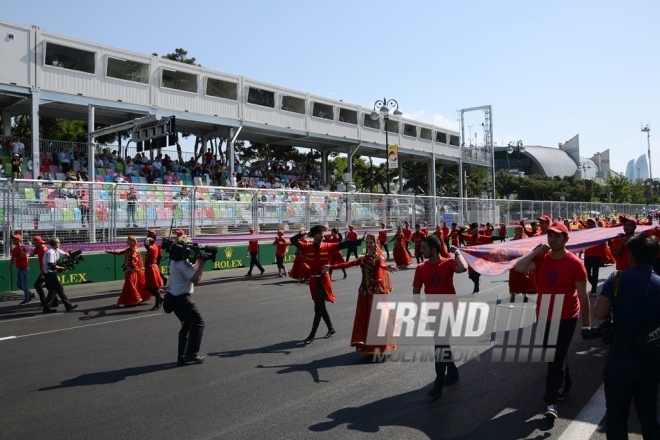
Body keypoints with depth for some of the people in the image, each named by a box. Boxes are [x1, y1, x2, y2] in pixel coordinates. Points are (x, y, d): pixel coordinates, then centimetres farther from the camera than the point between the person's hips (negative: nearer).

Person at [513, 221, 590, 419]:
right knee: (552, 356, 19)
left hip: (566, 318, -5)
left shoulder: (574, 263, -13)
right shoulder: (541, 258, -3)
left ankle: (551, 401, 1)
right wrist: (535, 251, -19)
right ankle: (564, 386, 41)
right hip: (543, 316, 5)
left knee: (557, 359, -4)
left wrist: (586, 319, -2)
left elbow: (582, 294, -7)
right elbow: (518, 268, -19)